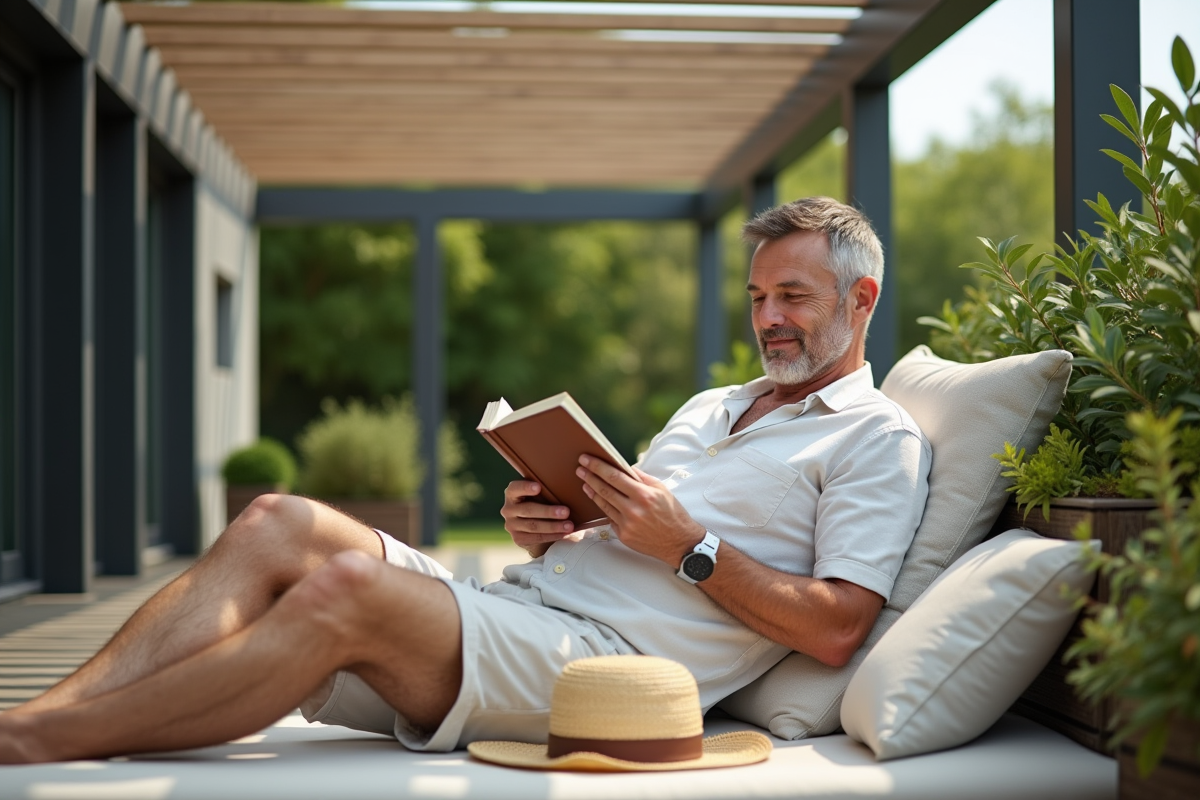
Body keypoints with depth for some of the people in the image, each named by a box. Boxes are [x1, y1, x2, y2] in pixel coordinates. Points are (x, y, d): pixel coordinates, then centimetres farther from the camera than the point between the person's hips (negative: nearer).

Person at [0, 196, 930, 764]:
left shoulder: (879, 439, 6)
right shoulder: (710, 406, 31)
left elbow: (838, 629, -6)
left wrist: (690, 548, -11)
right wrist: (543, 523, 6)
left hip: (614, 663, -8)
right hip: (517, 606, 8)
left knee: (348, 588, -31)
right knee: (281, 525, -15)